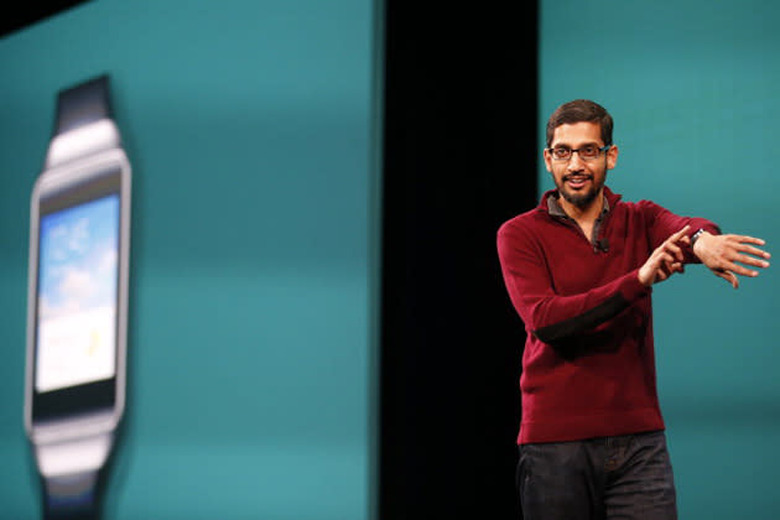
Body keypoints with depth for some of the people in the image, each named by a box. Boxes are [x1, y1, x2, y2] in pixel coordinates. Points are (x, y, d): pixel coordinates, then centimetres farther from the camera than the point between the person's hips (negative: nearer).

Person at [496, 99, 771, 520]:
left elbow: (679, 229, -15)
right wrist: (638, 281, -25)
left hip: (639, 441, 2)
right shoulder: (520, 234, 1)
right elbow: (544, 319, -15)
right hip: (555, 443, -2)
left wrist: (703, 241, -41)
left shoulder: (639, 221, 9)